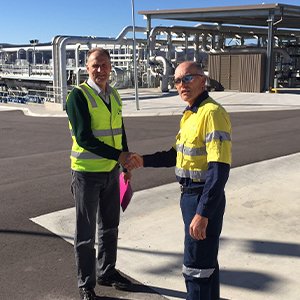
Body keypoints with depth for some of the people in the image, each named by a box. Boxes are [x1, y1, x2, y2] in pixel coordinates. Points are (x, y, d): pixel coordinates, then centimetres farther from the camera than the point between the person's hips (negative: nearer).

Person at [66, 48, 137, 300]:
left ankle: (106, 272, 36)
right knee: (86, 232, 6)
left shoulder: (114, 96, 8)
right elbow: (83, 137, -20)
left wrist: (127, 165, 17)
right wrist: (118, 155, -20)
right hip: (88, 173, -6)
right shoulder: (79, 95, -13)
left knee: (110, 226, 18)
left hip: (111, 171, 7)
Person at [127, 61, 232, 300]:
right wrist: (144, 161, 14)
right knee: (207, 260, 23)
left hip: (205, 200, -9)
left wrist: (202, 213, -29)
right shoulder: (190, 114, 10)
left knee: (196, 267, 2)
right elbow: (177, 154, 21)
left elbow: (219, 169, -27)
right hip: (190, 195, 9)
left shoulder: (212, 113, -20)